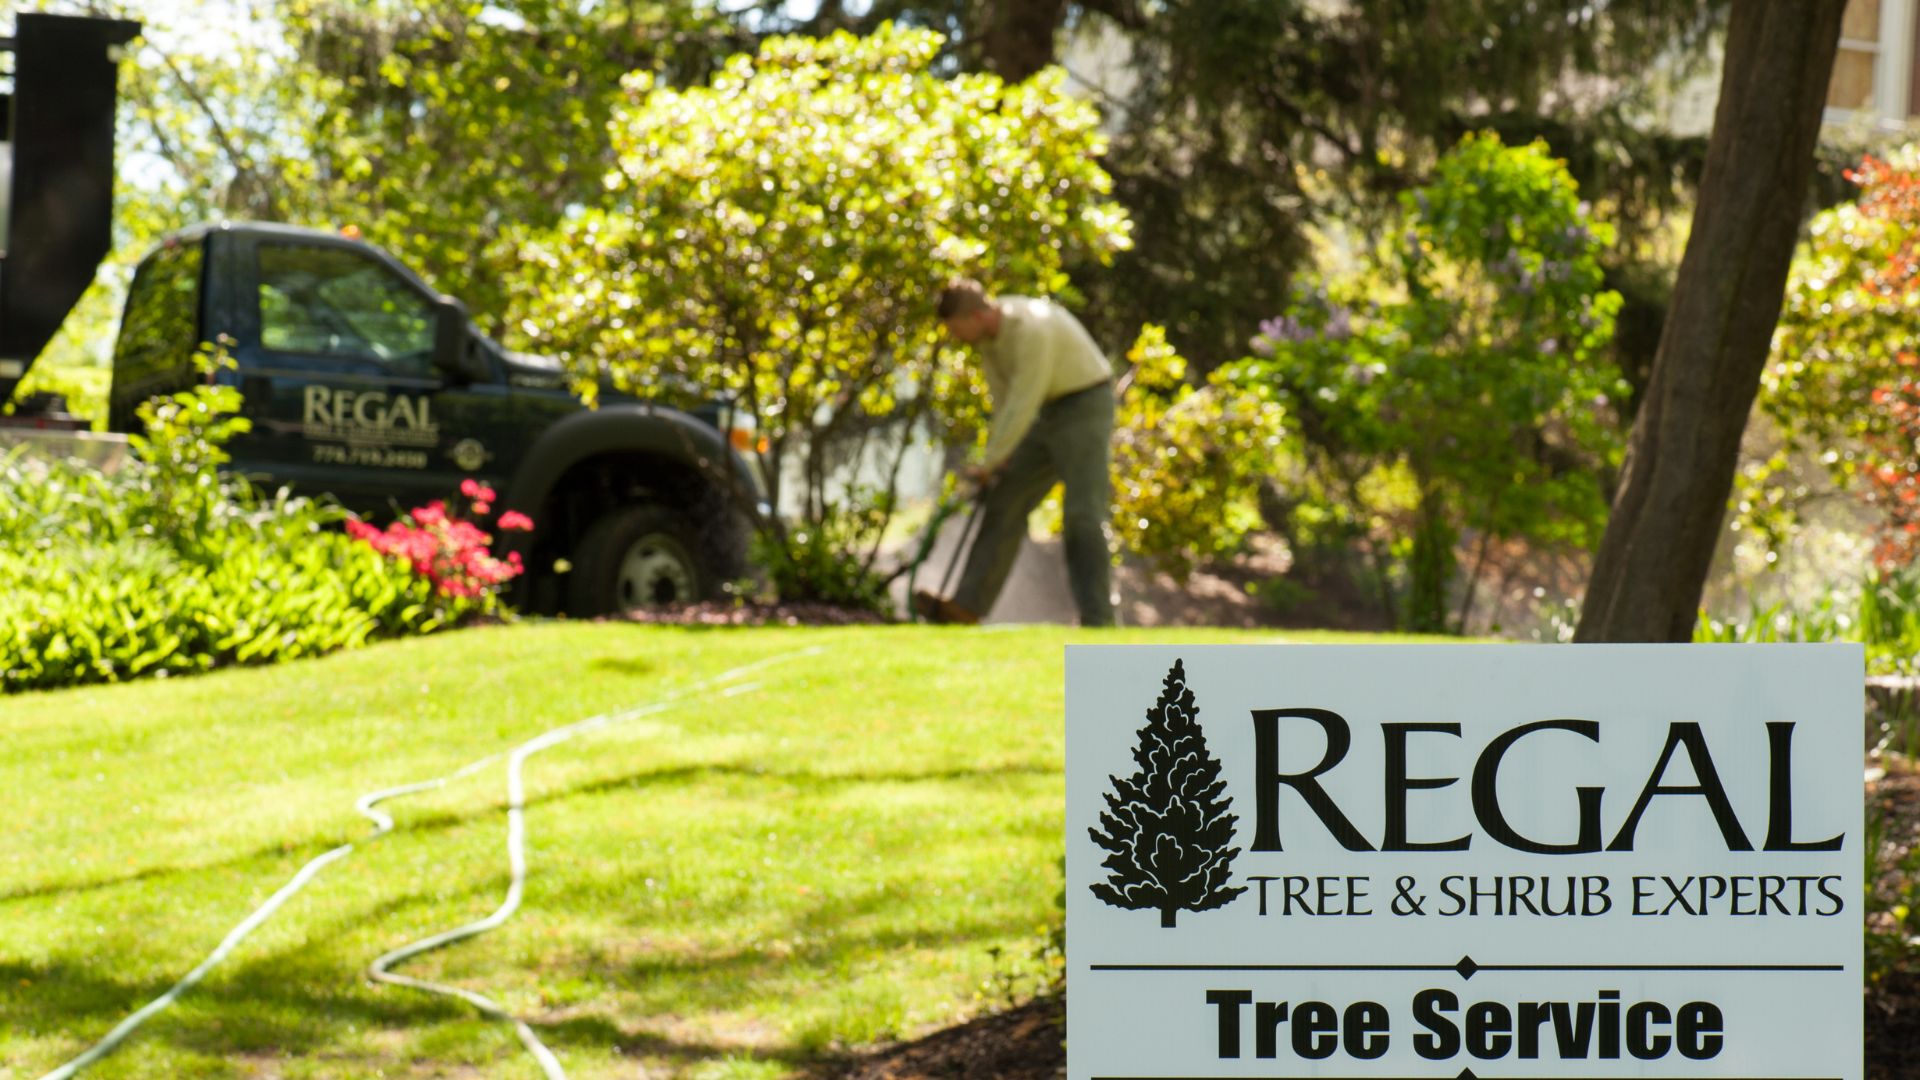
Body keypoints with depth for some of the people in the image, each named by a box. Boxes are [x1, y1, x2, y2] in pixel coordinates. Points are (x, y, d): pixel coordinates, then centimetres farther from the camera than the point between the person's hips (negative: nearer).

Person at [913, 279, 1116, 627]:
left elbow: (1022, 405, -28)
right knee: (1005, 503, 5)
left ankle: (1096, 621, -13)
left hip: (1086, 407, -9)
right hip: (1048, 413, 9)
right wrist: (1003, 453, 14)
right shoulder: (987, 326, -1)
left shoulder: (1032, 330, -30)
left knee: (1083, 516, -14)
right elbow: (1002, 392, 12)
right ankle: (967, 606, 4)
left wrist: (988, 464, -19)